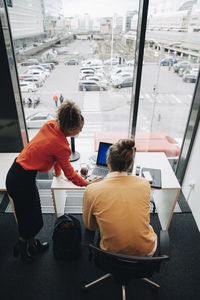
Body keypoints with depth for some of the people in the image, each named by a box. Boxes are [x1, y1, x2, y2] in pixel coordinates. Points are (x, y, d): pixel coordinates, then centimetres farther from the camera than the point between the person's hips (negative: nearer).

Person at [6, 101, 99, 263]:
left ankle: (33, 245, 45)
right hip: (22, 181, -8)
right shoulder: (60, 146, -25)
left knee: (28, 215, 24)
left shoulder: (50, 125, -3)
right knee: (33, 221, 15)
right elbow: (70, 174, -11)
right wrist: (88, 184, 4)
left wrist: (57, 169, 25)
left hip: (14, 173, 8)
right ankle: (20, 247, 40)